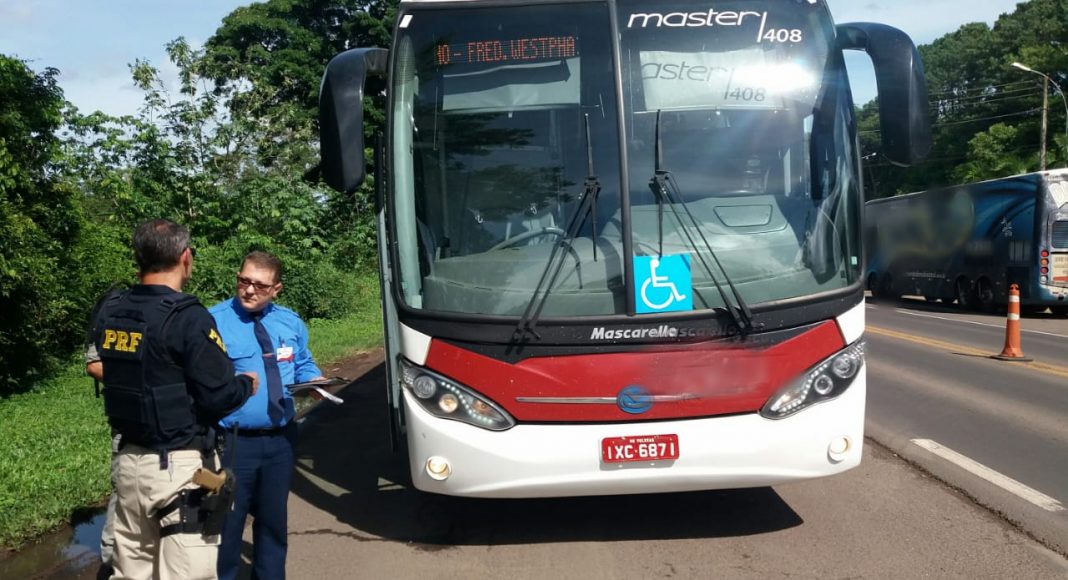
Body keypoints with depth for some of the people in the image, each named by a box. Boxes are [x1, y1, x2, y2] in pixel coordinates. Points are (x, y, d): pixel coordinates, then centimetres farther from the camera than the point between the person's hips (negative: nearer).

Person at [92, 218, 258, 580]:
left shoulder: (108, 314, 3)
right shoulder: (188, 318, -18)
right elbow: (218, 398, -18)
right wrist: (248, 384, 1)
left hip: (129, 461, 7)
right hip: (180, 468, -7)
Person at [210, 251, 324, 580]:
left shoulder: (290, 322, 7)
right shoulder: (213, 321, -11)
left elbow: (303, 364, 16)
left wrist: (314, 380, -5)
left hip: (280, 440, 5)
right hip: (232, 442, -5)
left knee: (274, 520, 21)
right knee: (226, 524, 6)